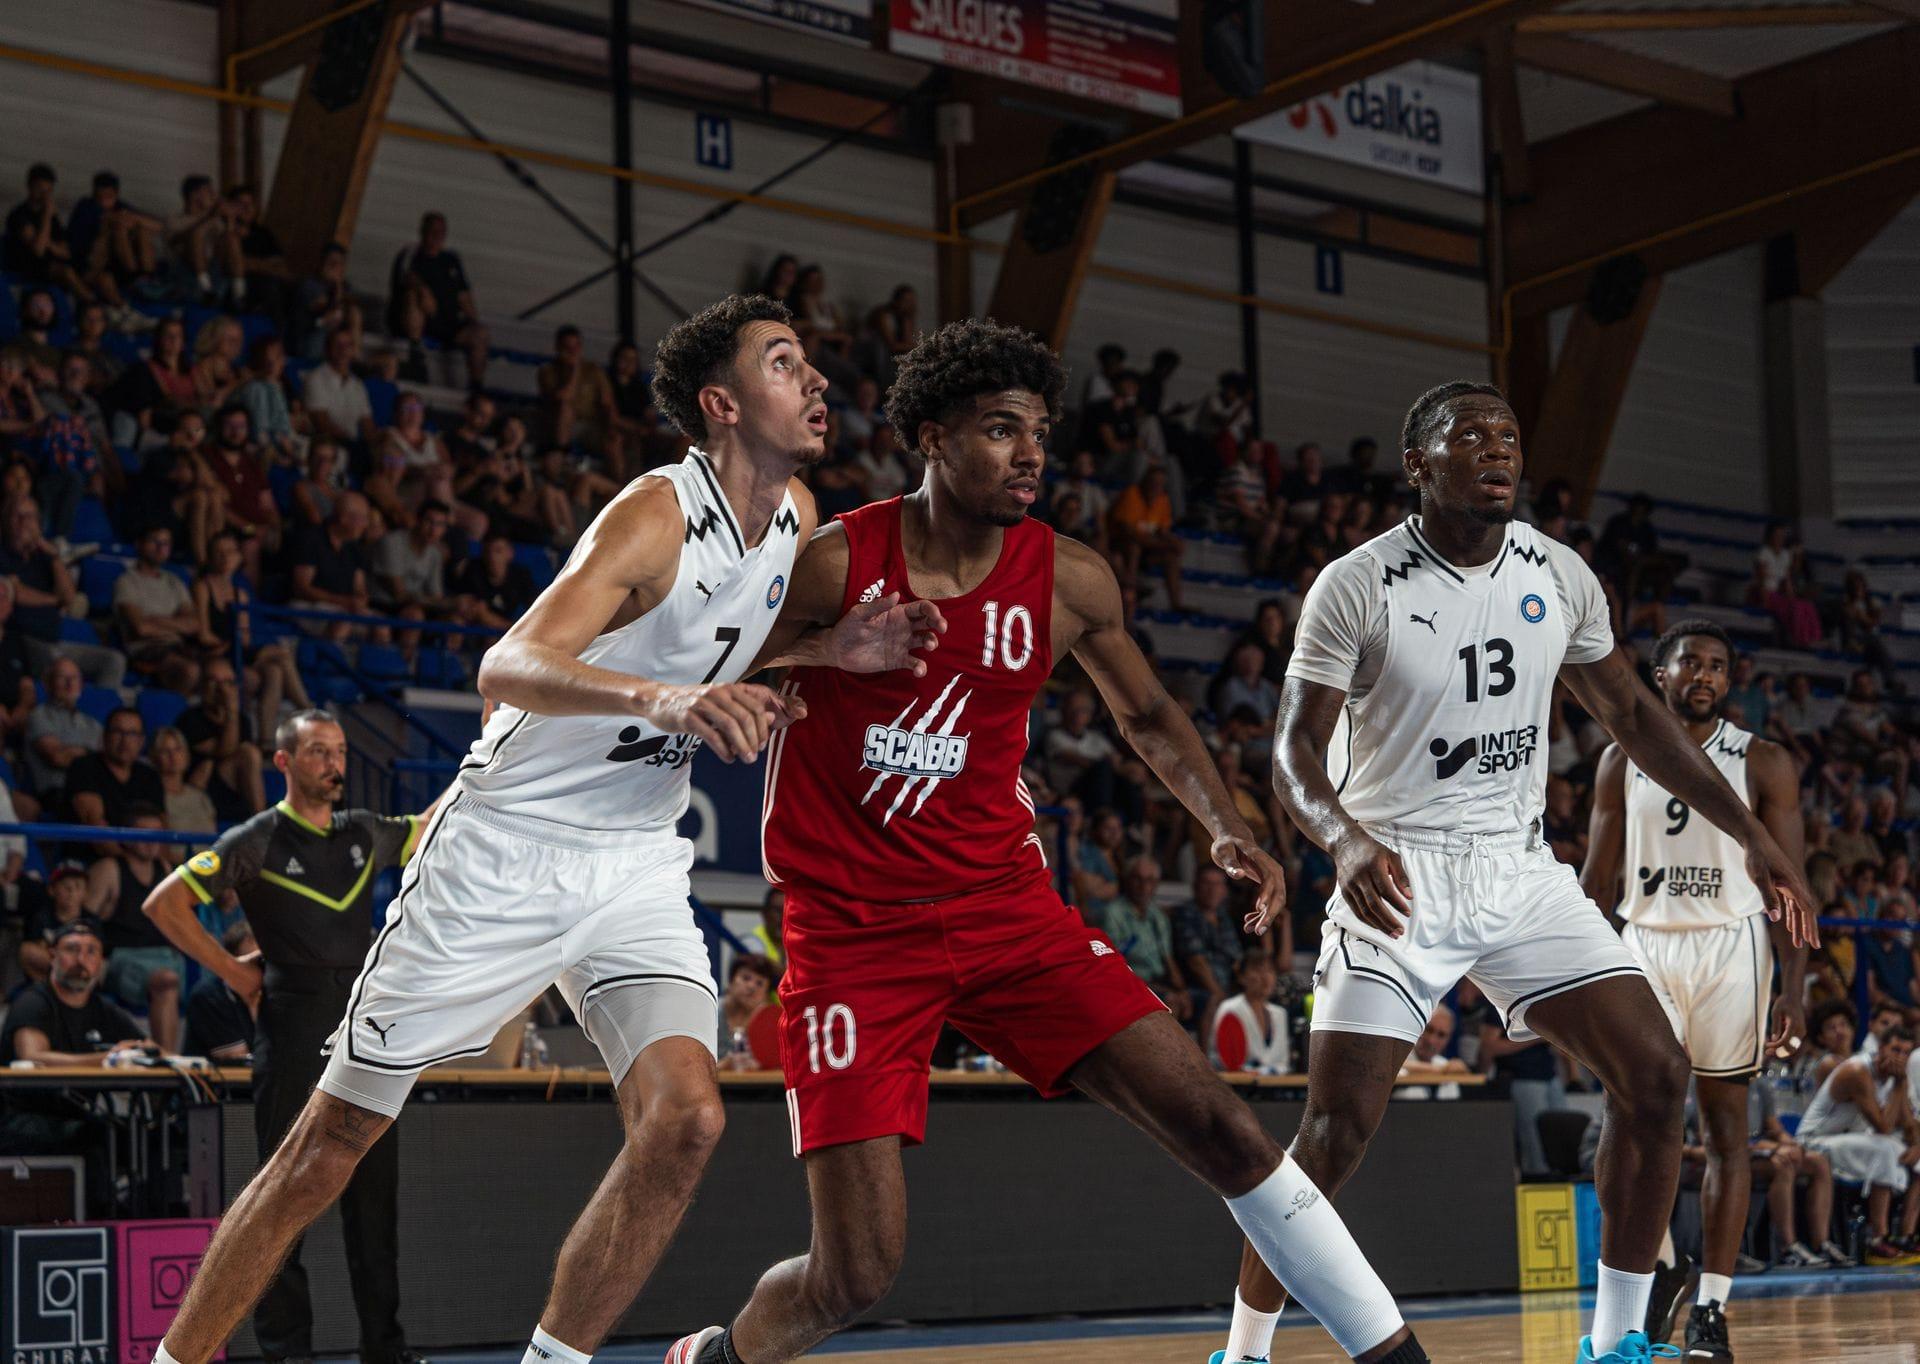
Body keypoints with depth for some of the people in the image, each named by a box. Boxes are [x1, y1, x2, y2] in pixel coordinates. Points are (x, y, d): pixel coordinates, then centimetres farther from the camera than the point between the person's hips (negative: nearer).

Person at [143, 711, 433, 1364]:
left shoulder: (364, 833, 13)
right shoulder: (256, 841, -2)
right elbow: (164, 903, -3)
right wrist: (234, 971, -4)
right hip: (293, 1033, -5)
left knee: (375, 1188, 6)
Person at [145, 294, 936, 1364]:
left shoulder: (796, 513, 4)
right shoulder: (659, 515, -19)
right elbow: (508, 667, -32)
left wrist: (844, 653, -4)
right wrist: (664, 698, -50)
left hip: (636, 865, 6)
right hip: (505, 846, -6)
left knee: (686, 1118, -17)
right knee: (331, 1143, 0)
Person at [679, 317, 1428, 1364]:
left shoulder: (1068, 582, -2)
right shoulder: (831, 565, -12)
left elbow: (1147, 715, 16)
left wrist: (1226, 828, 2)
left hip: (1005, 907, 4)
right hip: (854, 933, -3)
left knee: (1218, 1126, -8)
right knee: (855, 1273, -10)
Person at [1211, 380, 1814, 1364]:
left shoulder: (1559, 576, 3)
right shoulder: (1356, 587, -11)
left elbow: (1629, 713, 14)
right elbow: (1295, 750, -14)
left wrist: (1750, 833, 10)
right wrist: (1346, 840, -35)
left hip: (1519, 869, 5)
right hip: (1398, 879, -5)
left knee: (1656, 1078, -6)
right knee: (1335, 1130, -13)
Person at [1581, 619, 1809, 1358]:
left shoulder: (1763, 763, 1)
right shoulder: (1622, 761, 8)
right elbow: (1598, 876, 10)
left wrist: (1794, 988, -10)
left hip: (1731, 948, -2)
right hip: (1644, 945, 2)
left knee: (1724, 1122, 0)